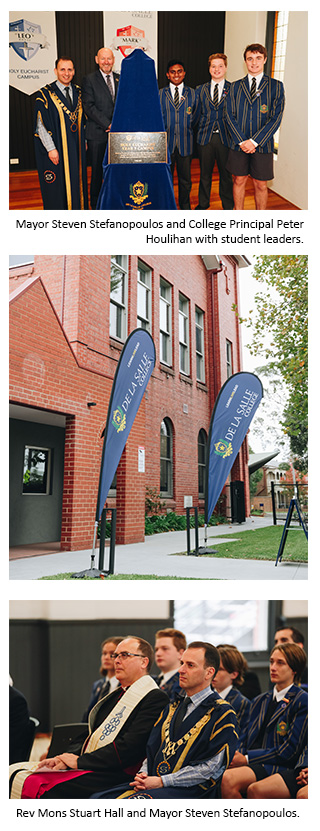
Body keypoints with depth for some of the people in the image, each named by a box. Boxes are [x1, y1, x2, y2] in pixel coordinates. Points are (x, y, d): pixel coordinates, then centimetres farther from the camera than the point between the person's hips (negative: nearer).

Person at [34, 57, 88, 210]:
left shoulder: (78, 93, 9)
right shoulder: (45, 95, -7)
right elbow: (40, 125, -10)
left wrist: (84, 141, 10)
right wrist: (51, 149, -16)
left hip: (76, 148, 5)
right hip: (56, 151, -5)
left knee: (76, 182, 8)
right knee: (58, 185, 0)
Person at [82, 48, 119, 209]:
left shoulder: (120, 79, 12)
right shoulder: (89, 80, 0)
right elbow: (89, 107, -8)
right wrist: (108, 124, -15)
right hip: (97, 134, -3)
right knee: (97, 171, 3)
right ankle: (95, 206, 14)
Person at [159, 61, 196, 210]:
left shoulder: (192, 93, 8)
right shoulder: (160, 94, 6)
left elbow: (195, 117, 10)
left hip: (185, 143, 0)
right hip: (166, 142, 0)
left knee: (185, 179, 6)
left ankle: (185, 208, 19)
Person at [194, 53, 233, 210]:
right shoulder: (200, 90, 9)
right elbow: (196, 114, 11)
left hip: (225, 138, -2)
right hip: (205, 138, 2)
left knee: (226, 174, 6)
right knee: (204, 174, 11)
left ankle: (228, 207, 17)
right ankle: (203, 204, 25)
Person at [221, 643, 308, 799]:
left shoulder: (302, 701, 0)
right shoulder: (259, 701, 23)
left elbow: (290, 750, -7)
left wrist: (247, 758, -10)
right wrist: (237, 756, -5)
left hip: (276, 767, -6)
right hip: (248, 762, 6)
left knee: (227, 779, -33)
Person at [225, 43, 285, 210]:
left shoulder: (276, 86, 2)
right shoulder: (235, 87, 9)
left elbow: (276, 118, -6)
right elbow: (230, 116, 3)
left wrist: (254, 141, -14)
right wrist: (241, 141, -11)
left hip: (262, 145, -2)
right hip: (238, 144, 2)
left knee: (260, 184, 3)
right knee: (239, 181, 8)